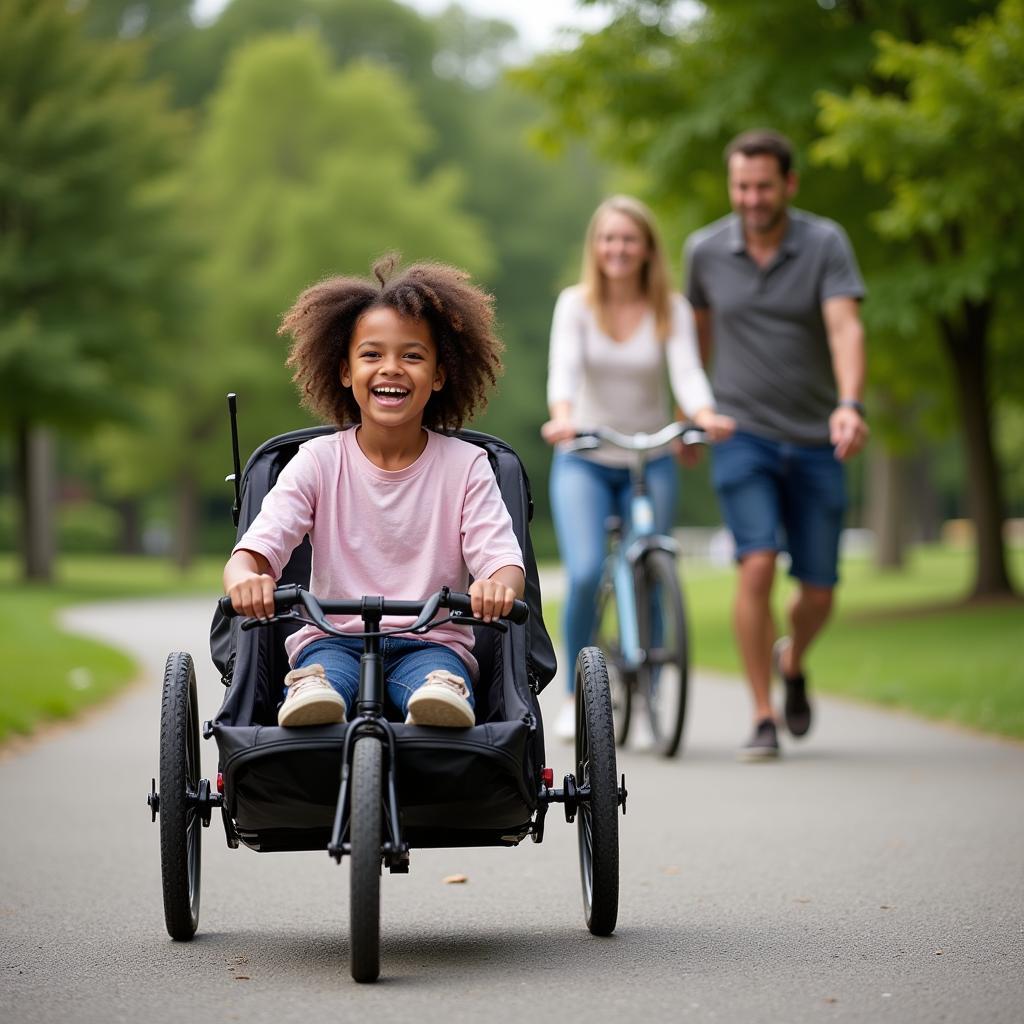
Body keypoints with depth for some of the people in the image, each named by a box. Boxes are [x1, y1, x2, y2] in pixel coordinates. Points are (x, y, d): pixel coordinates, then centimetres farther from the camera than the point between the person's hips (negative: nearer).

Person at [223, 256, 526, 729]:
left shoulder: (465, 465, 3)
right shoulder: (319, 461, 4)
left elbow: (503, 559, -8)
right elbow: (253, 550, -7)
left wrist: (499, 585, -37)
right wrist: (245, 579, -36)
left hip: (430, 642, 0)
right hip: (333, 640, 0)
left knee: (439, 678, -39)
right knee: (321, 679, -39)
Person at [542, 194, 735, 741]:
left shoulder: (671, 309, -4)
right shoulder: (575, 304, -5)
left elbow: (686, 370, -18)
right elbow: (563, 366, -21)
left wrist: (705, 415, -40)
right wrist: (561, 417, -42)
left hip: (651, 463, 1)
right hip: (583, 461, -1)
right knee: (585, 575, -18)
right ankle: (576, 695, 1)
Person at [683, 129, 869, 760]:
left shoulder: (825, 243, -7)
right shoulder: (706, 251, -1)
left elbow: (845, 328, -20)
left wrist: (850, 406, -37)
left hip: (815, 444, 0)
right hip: (743, 437, 0)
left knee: (818, 594, 4)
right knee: (758, 565, -20)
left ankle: (792, 662, 40)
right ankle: (763, 718, -8)